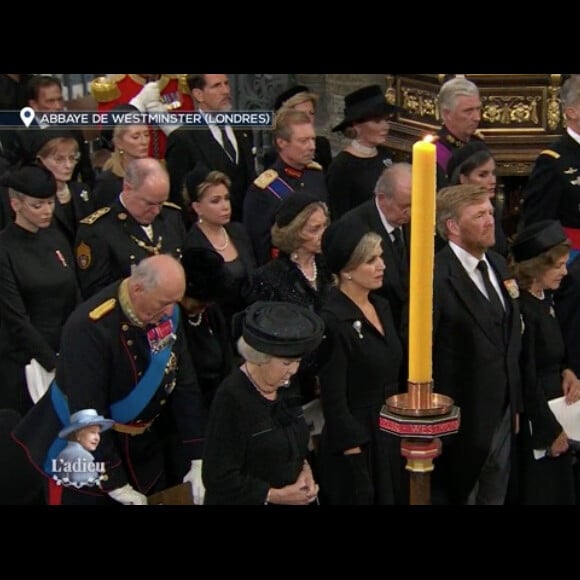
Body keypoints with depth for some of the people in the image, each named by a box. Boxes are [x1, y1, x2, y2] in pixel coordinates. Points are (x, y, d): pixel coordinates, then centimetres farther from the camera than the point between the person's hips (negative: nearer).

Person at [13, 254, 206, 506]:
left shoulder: (168, 315, -9)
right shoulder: (89, 328, -27)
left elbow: (184, 385, -3)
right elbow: (87, 414, -25)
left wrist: (196, 460, -4)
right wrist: (115, 484, -21)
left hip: (145, 450, 6)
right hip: (85, 454, -6)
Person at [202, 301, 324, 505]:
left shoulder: (285, 387, -1)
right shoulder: (231, 398, -22)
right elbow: (219, 479, -21)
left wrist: (305, 468, -5)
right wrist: (276, 496, -21)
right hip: (247, 501, -6)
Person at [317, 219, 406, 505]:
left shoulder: (382, 306, 5)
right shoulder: (333, 321, -20)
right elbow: (333, 399, -18)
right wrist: (352, 451, -17)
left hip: (391, 435, 8)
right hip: (357, 442, -8)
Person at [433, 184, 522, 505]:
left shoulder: (498, 264, 5)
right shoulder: (436, 277, -21)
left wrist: (515, 404, 13)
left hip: (503, 416, 7)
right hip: (460, 422, -7)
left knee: (495, 497, 20)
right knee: (459, 496, 12)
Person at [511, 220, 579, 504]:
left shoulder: (544, 299, 3)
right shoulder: (521, 309, -23)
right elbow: (526, 379, -20)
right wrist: (550, 430, -13)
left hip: (555, 406, 9)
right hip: (535, 423, -9)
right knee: (539, 491, 5)